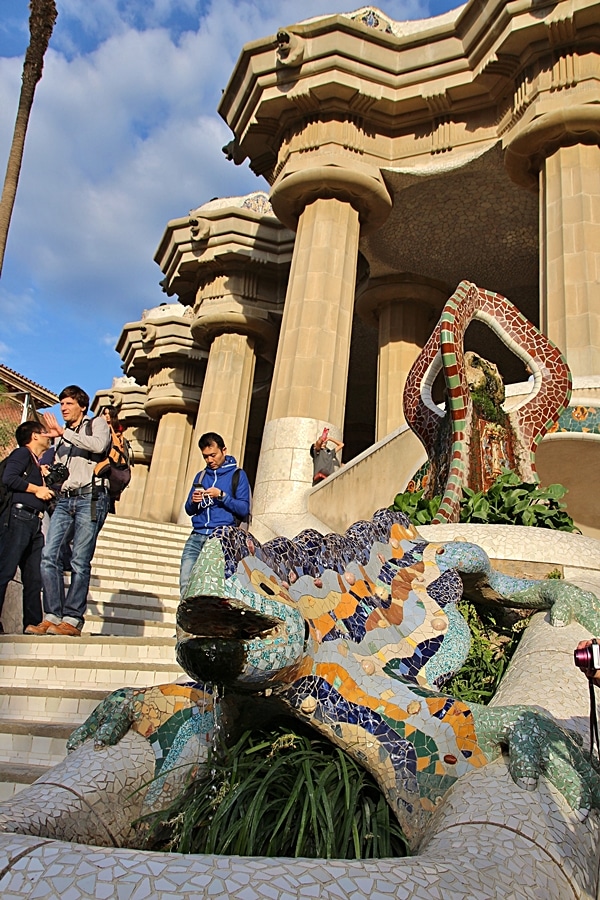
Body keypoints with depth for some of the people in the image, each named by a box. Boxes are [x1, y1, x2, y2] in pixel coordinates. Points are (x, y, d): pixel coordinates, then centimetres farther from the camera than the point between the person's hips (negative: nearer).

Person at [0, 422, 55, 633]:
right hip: (18, 517, -9)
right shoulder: (22, 453, 5)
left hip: (35, 524, 9)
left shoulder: (38, 465, 29)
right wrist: (36, 489, -7)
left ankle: (32, 624, 5)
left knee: (34, 577, 4)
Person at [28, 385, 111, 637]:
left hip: (90, 498, -6)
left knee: (80, 561, -9)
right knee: (49, 556, -9)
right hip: (64, 500, 6)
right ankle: (53, 616, -6)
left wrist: (64, 432, -8)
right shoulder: (61, 438, 28)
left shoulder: (97, 423, 10)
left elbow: (98, 445, -13)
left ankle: (72, 620, -7)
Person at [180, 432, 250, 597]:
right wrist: (193, 501, -2)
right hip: (197, 536, 4)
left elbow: (244, 510, -2)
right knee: (186, 581, -10)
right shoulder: (201, 476, 21)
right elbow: (189, 510, 20)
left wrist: (221, 495, -12)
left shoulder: (237, 475, 7)